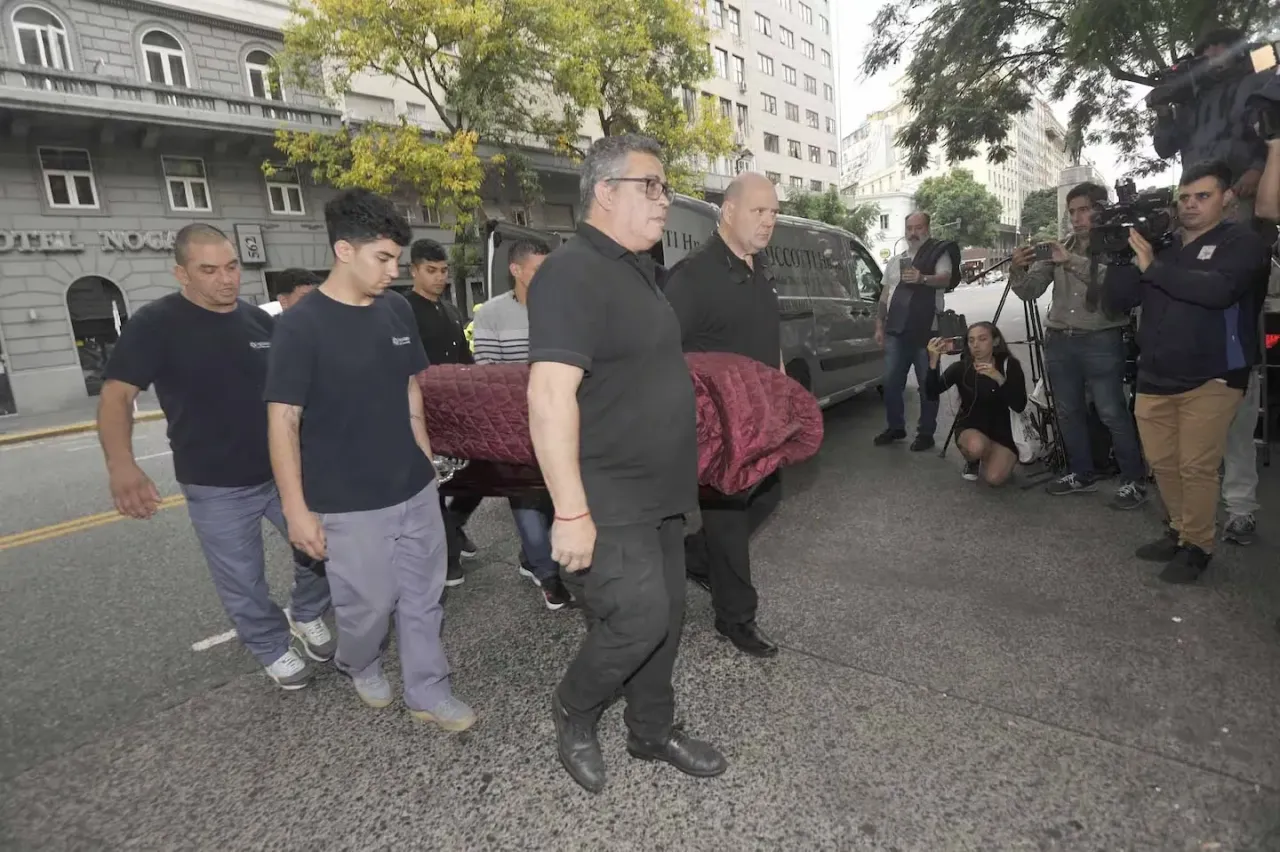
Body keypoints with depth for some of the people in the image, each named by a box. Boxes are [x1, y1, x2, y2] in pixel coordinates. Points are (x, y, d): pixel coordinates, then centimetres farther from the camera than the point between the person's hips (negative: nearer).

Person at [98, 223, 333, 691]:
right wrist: (121, 464, -31)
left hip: (285, 470, 4)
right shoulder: (155, 324, -10)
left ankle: (308, 614, 38)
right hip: (215, 486, -3)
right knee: (242, 582, 10)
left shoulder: (260, 320, 3)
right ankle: (274, 649, 33)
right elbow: (116, 395, -15)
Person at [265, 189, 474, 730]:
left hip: (415, 489, 5)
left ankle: (429, 693, 31)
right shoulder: (301, 325, -14)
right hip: (350, 504, -5)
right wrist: (297, 509, -14)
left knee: (423, 599, 14)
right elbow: (282, 421, -13)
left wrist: (426, 461, 13)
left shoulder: (397, 310, 3)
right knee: (369, 605, 12)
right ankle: (358, 666, 44)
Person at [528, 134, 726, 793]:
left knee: (666, 616, 16)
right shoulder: (573, 273, -17)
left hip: (659, 492, 10)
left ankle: (652, 730, 38)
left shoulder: (635, 268, 14)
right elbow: (549, 396, -25)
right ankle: (573, 715, 22)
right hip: (608, 498, -9)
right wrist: (571, 511, -27)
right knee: (640, 617, -7)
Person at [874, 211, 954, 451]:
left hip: (926, 331, -5)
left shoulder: (938, 255, 2)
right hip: (896, 331, 5)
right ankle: (896, 427, 20)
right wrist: (879, 325, 13)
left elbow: (945, 279, -17)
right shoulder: (895, 261, 17)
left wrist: (923, 278, -36)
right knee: (891, 381, 6)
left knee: (927, 383, 1)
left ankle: (926, 432, 9)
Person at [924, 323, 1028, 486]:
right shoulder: (961, 367, -9)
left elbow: (1019, 406, -21)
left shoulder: (1009, 365, -10)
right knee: (975, 445, -36)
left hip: (1003, 432, 0)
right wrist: (934, 361, -38)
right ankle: (972, 462, 2)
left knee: (994, 477, -24)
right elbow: (932, 394, -24)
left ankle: (985, 459, 13)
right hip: (969, 428, 0)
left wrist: (999, 379, -34)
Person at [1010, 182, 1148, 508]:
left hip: (1101, 342, -5)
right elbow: (1030, 291, 4)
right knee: (1068, 412, 12)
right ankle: (1082, 474, 27)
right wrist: (1018, 270, -17)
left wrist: (1074, 261, -33)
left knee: (1112, 413, -4)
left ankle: (1135, 481, 10)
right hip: (1059, 341, 5)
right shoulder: (1058, 249, 11)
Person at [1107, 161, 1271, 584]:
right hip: (1155, 378, 5)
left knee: (1196, 467, -3)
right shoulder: (1161, 244, 11)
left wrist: (1153, 267, -19)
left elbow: (1218, 289, -22)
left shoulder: (1242, 242, -2)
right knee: (1163, 463, 10)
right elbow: (1122, 298, 5)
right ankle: (1179, 532, 27)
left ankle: (1197, 546, 11)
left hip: (1210, 379, -5)